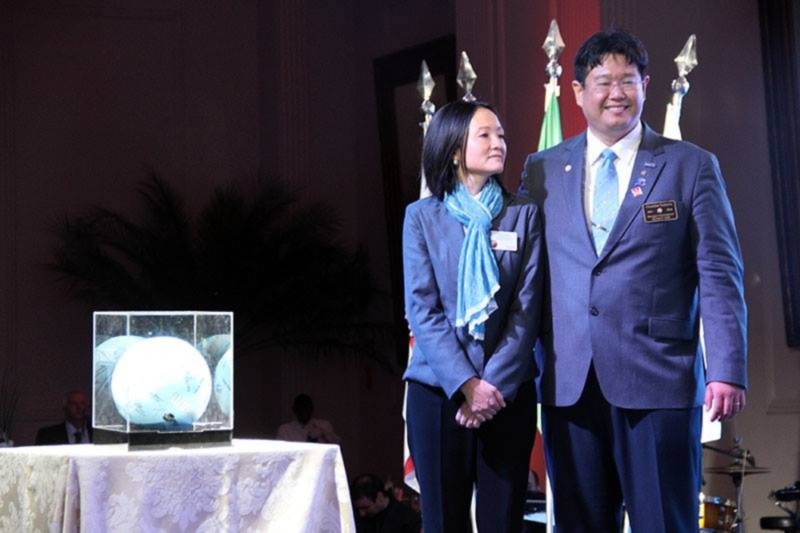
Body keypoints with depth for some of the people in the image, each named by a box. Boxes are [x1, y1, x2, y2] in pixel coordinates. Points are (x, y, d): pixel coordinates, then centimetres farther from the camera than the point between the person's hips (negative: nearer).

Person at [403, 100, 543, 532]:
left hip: (507, 392, 1)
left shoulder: (523, 214, 5)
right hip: (438, 389, -1)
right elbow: (421, 309, -4)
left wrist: (493, 384, -11)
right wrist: (466, 384, -15)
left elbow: (527, 307, -1)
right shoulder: (421, 217, 3)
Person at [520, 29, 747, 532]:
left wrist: (727, 371, -9)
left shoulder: (692, 165, 4)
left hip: (659, 379, -2)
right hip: (568, 384, 3)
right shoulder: (542, 169, 11)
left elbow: (720, 276, -1)